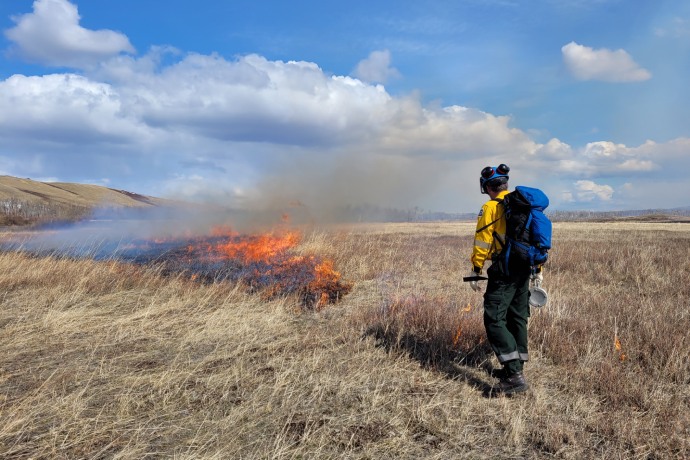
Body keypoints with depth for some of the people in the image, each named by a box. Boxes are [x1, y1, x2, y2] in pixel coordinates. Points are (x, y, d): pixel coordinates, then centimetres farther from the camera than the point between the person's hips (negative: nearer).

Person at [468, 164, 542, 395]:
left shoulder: (491, 208, -9)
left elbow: (482, 243, -13)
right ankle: (515, 368, 25)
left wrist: (476, 271, -5)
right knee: (517, 318, 16)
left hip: (504, 271, -8)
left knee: (494, 320, -6)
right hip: (524, 269, 8)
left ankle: (514, 376, -13)